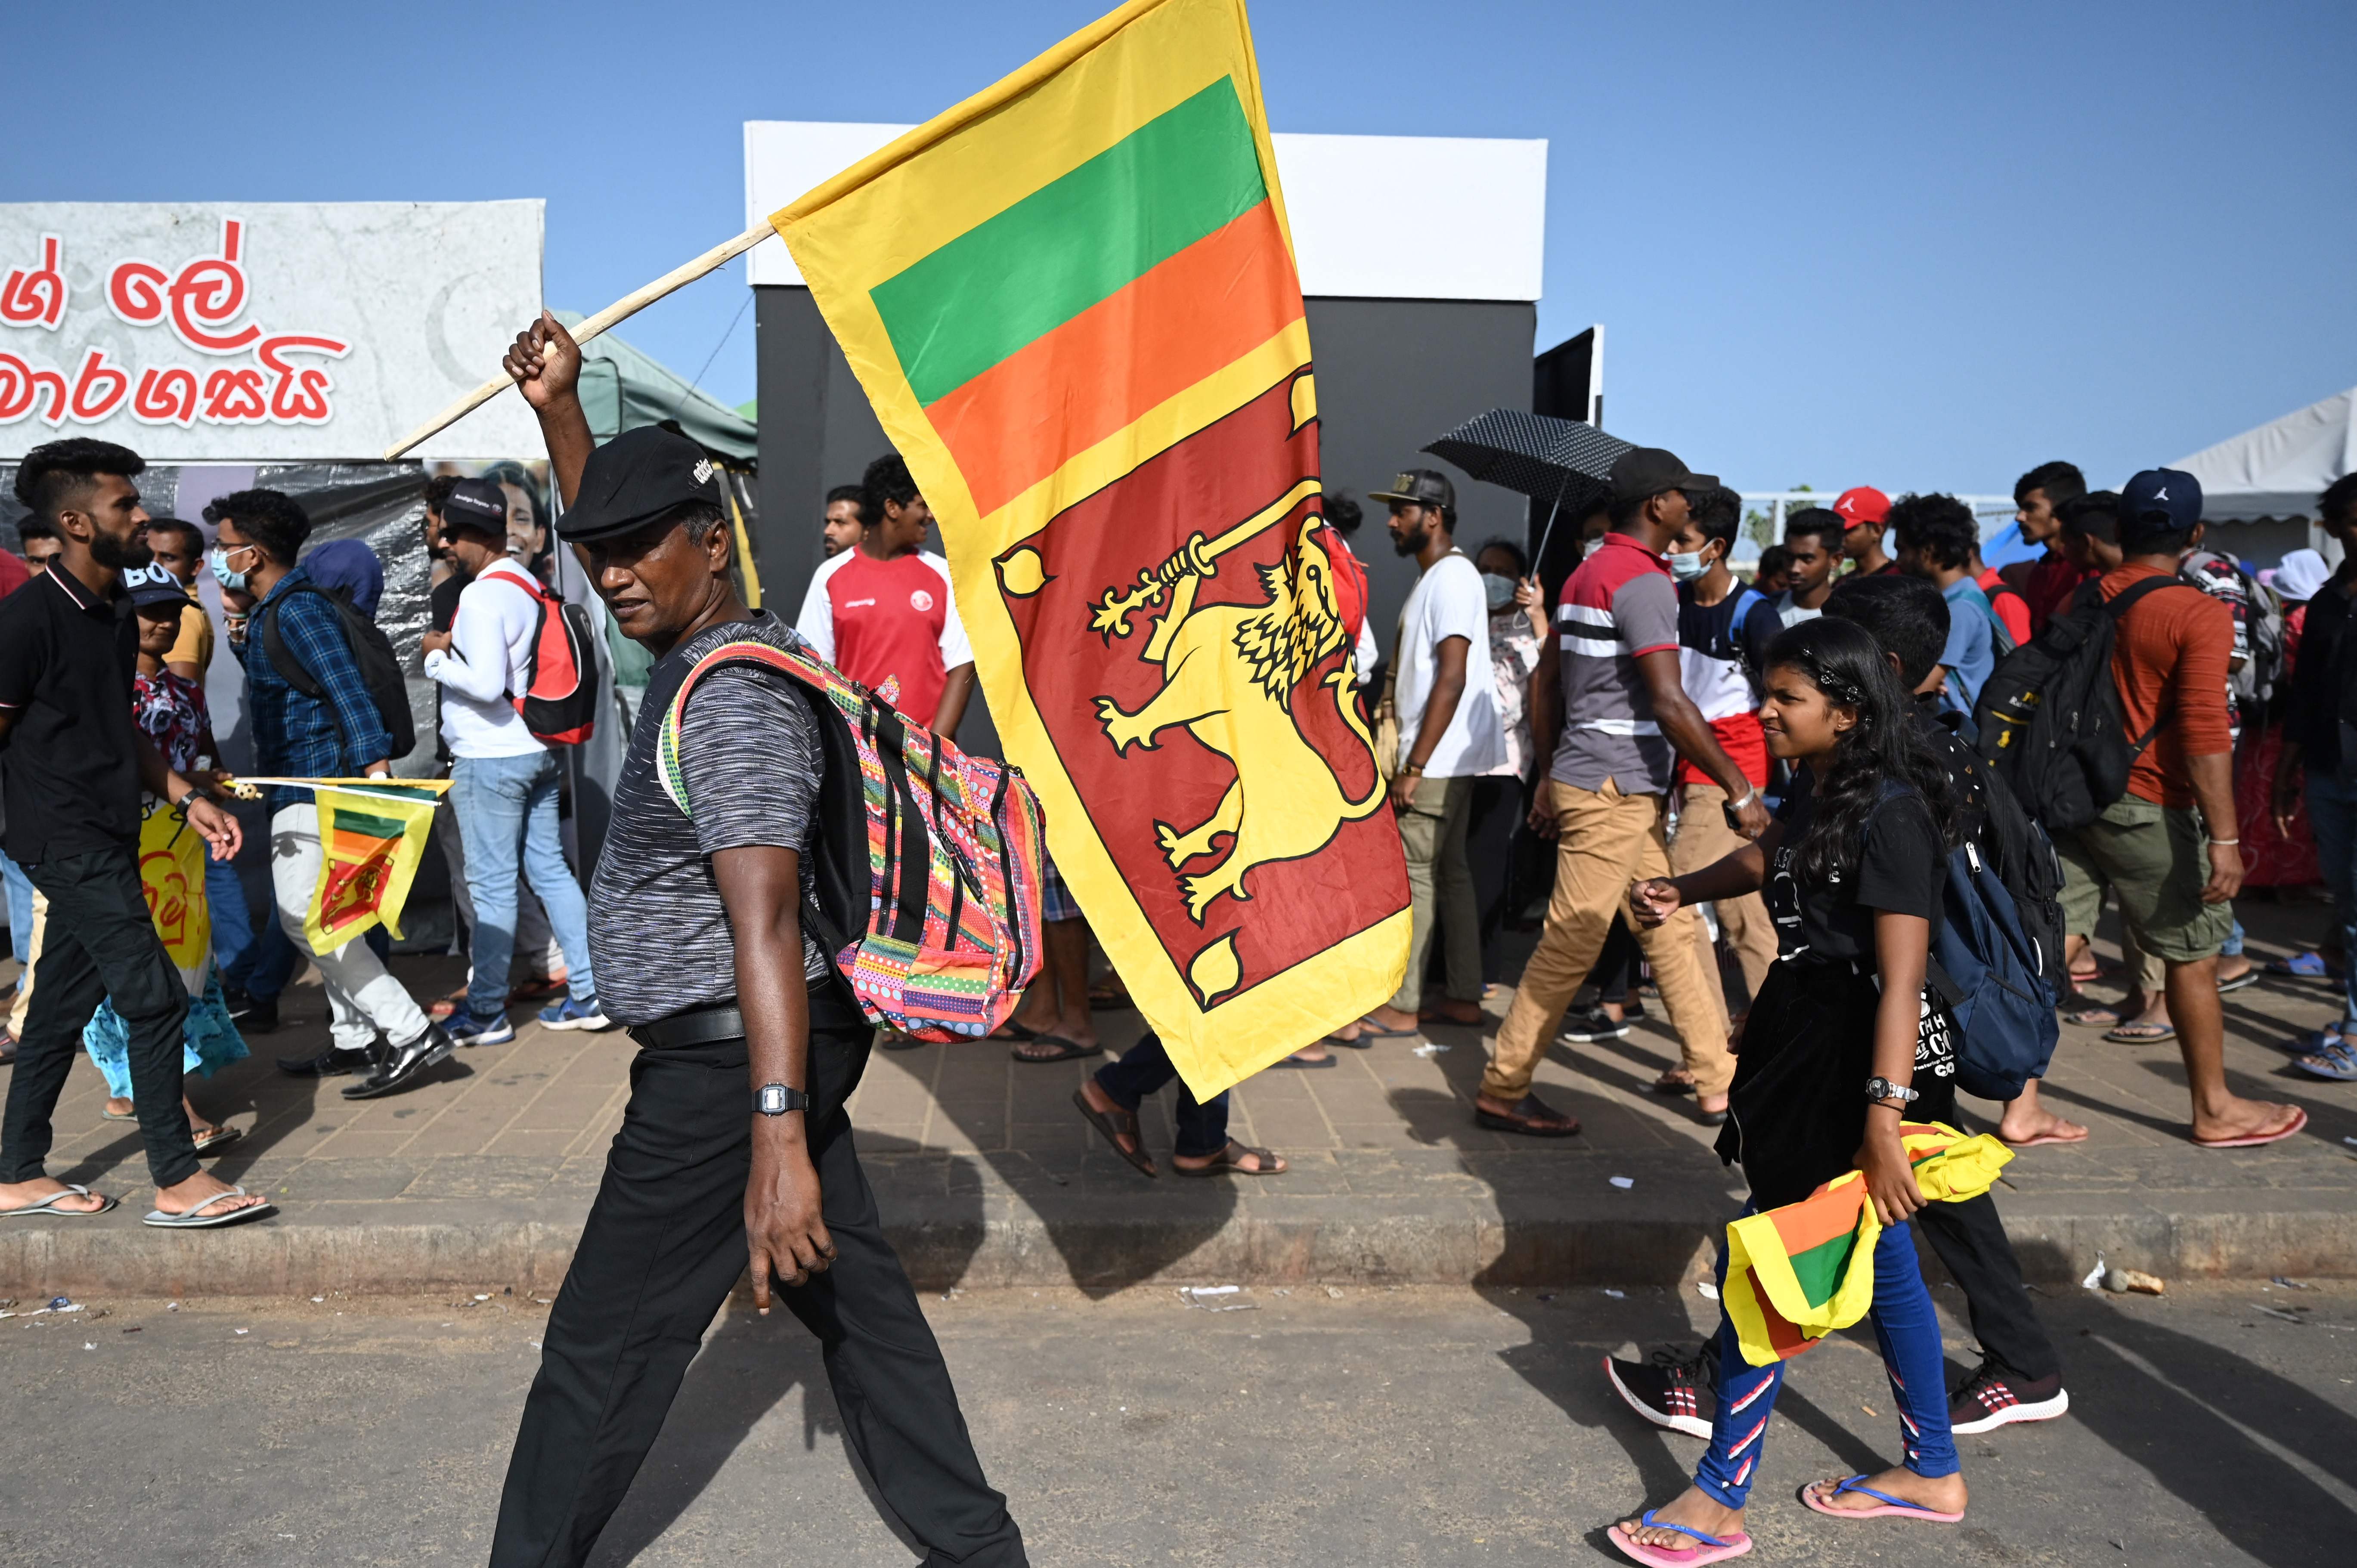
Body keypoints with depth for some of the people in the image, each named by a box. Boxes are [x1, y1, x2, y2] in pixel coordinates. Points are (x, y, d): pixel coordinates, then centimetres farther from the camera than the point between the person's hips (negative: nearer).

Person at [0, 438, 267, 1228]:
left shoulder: (115, 617, 13)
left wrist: (189, 797, 12)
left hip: (106, 841, 9)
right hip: (69, 842, -9)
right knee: (155, 998, -9)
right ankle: (179, 1182, -1)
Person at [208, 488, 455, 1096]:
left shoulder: (299, 611, -15)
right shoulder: (270, 612, 15)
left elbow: (348, 690, -25)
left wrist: (377, 771, -35)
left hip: (315, 786, -11)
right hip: (298, 785, 11)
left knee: (305, 915, -13)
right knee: (317, 916, 13)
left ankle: (413, 1033, -13)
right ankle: (356, 1039, 21)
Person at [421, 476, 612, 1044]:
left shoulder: (482, 595, -17)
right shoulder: (531, 587, 11)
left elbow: (486, 684, -24)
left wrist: (438, 658, -9)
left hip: (490, 761, -9)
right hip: (538, 752, 9)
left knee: (491, 884, -1)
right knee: (550, 870, 12)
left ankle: (486, 1013, 8)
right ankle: (588, 995, 14)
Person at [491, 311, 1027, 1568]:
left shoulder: (733, 698, -21)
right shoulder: (699, 639, 9)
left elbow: (765, 921, -29)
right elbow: (605, 531, 29)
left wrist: (776, 1136, -34)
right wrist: (558, 412, 15)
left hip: (726, 1064, -10)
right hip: (766, 1053, 10)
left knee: (604, 1346, 4)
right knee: (856, 1299, 14)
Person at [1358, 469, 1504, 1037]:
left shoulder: (1451, 578, -15)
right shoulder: (1437, 577, 17)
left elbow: (1452, 679, -22)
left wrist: (1414, 767, -24)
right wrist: (1410, 758, 18)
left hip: (1440, 758, -10)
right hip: (1449, 757, 10)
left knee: (1412, 872, -7)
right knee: (1449, 870, 12)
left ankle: (1400, 1007, -3)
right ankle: (1464, 996, 18)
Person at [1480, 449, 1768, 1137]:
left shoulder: (1588, 574, 16)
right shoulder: (1644, 581, -14)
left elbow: (1547, 680, 19)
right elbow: (1668, 702, -22)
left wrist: (1549, 775, 24)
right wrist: (1739, 789, -17)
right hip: (1615, 788, -10)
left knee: (1672, 927, 14)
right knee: (1571, 943, -5)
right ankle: (1503, 1092, 3)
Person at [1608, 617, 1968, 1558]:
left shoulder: (1889, 811, -21)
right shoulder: (1818, 790, 7)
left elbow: (1901, 978, -26)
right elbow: (1769, 859, 30)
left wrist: (1883, 1118, -31)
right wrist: (1682, 892, 16)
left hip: (1856, 1057, -9)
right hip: (1804, 1037, 9)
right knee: (1880, 1261, 19)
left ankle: (1721, 1499, 10)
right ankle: (1933, 1473, 35)